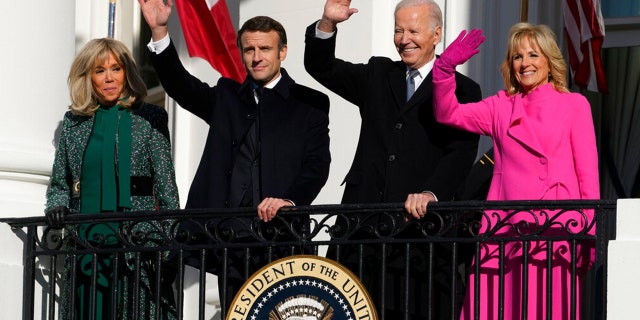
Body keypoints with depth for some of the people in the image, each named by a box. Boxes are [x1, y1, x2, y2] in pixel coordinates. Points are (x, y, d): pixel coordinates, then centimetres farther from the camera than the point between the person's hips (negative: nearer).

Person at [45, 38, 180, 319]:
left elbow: (166, 185, 0)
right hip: (85, 242, 3)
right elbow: (59, 183, 19)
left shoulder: (149, 118, 4)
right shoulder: (73, 122, 13)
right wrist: (57, 206, -3)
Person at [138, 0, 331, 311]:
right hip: (230, 240, 3)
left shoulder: (309, 104, 8)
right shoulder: (226, 96, 19)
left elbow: (317, 164, -2)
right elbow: (180, 84, 5)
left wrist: (289, 200, -21)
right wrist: (159, 31, -9)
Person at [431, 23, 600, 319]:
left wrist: (590, 233, -3)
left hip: (556, 229, -2)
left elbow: (587, 172, 5)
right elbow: (448, 113, 6)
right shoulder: (500, 107, 16)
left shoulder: (574, 105, 9)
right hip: (506, 226, 2)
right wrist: (446, 67, -10)